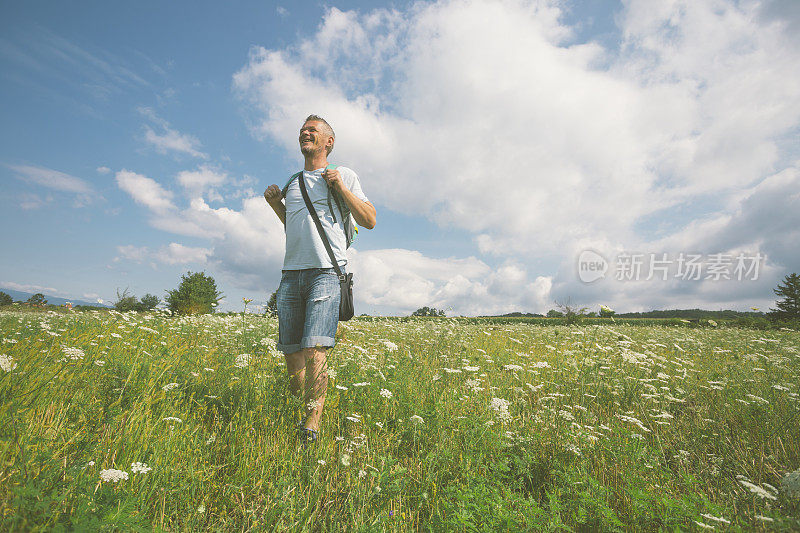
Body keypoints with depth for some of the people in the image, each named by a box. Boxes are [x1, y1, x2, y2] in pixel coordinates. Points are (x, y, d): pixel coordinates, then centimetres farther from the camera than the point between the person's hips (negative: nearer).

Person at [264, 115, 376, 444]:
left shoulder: (344, 175, 10)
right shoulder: (293, 183, 24)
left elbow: (369, 221, 4)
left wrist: (340, 187, -4)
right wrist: (274, 204, 16)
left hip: (327, 271, -5)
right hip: (291, 272, 5)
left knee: (314, 348, -16)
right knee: (290, 349, 4)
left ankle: (312, 423, -8)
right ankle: (300, 401, 25)